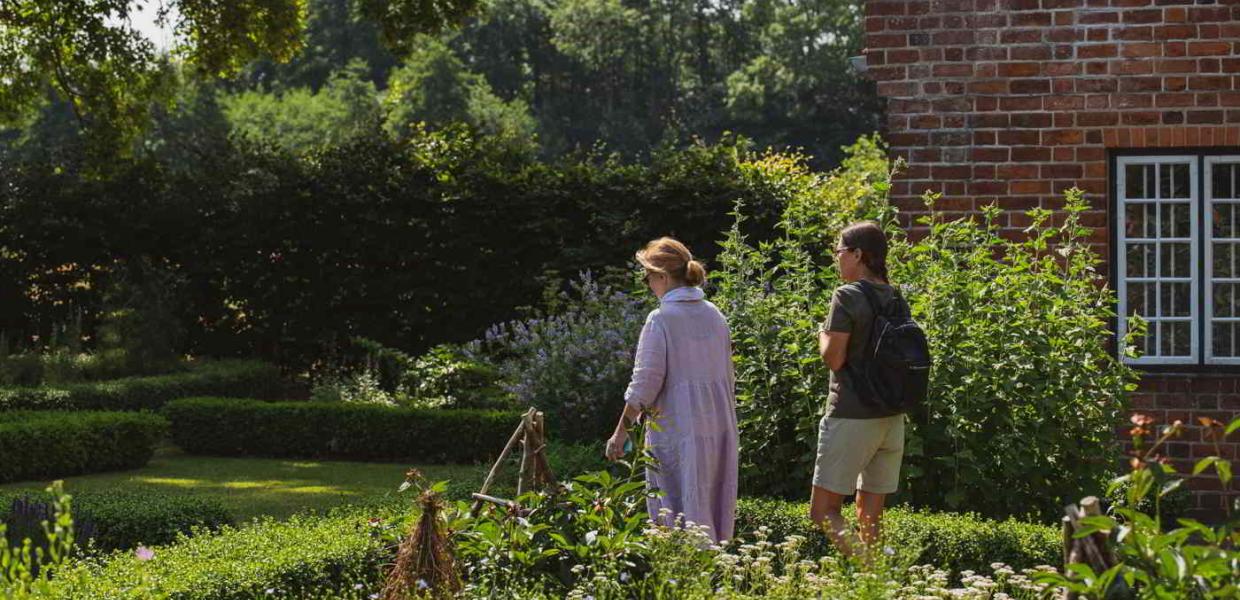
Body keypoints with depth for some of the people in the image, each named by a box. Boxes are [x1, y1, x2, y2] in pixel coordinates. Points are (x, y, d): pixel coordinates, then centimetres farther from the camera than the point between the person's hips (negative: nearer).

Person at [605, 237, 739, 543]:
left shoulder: (661, 319, -12)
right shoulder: (714, 315, 8)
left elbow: (645, 382, -14)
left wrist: (621, 431, -6)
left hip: (677, 428, -7)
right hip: (720, 425, 7)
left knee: (679, 514, -2)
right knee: (712, 510, 14)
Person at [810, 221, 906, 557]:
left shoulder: (847, 296, -12)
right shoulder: (895, 298, 10)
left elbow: (834, 358, -13)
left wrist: (823, 335, 4)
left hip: (852, 416, -7)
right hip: (892, 417, 7)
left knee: (823, 510, -3)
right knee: (871, 513, 12)